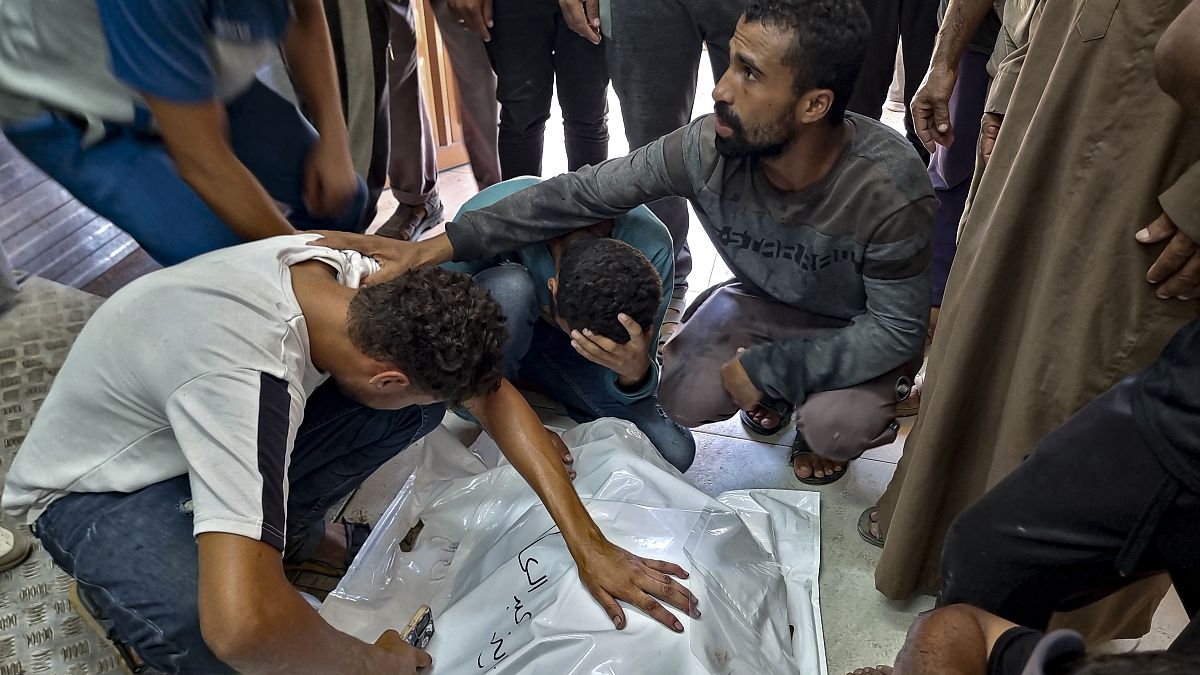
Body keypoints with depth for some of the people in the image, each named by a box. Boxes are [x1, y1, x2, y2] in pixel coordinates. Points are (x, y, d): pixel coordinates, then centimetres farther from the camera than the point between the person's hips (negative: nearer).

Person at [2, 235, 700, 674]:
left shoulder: (359, 280, -20)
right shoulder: (251, 378, -43)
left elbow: (494, 395, -13)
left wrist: (590, 545, -16)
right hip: (99, 490, -5)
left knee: (422, 402, -15)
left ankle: (285, 529, 7)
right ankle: (124, 590, -1)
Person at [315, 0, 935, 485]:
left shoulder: (888, 187, -35)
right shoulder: (708, 147, -27)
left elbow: (897, 327, -25)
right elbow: (583, 193, -21)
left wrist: (767, 369, -28)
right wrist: (441, 245, -23)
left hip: (862, 327, -2)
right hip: (765, 300, 3)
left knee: (833, 425, -30)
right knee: (687, 399, -19)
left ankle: (830, 431, 11)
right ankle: (777, 395, 16)